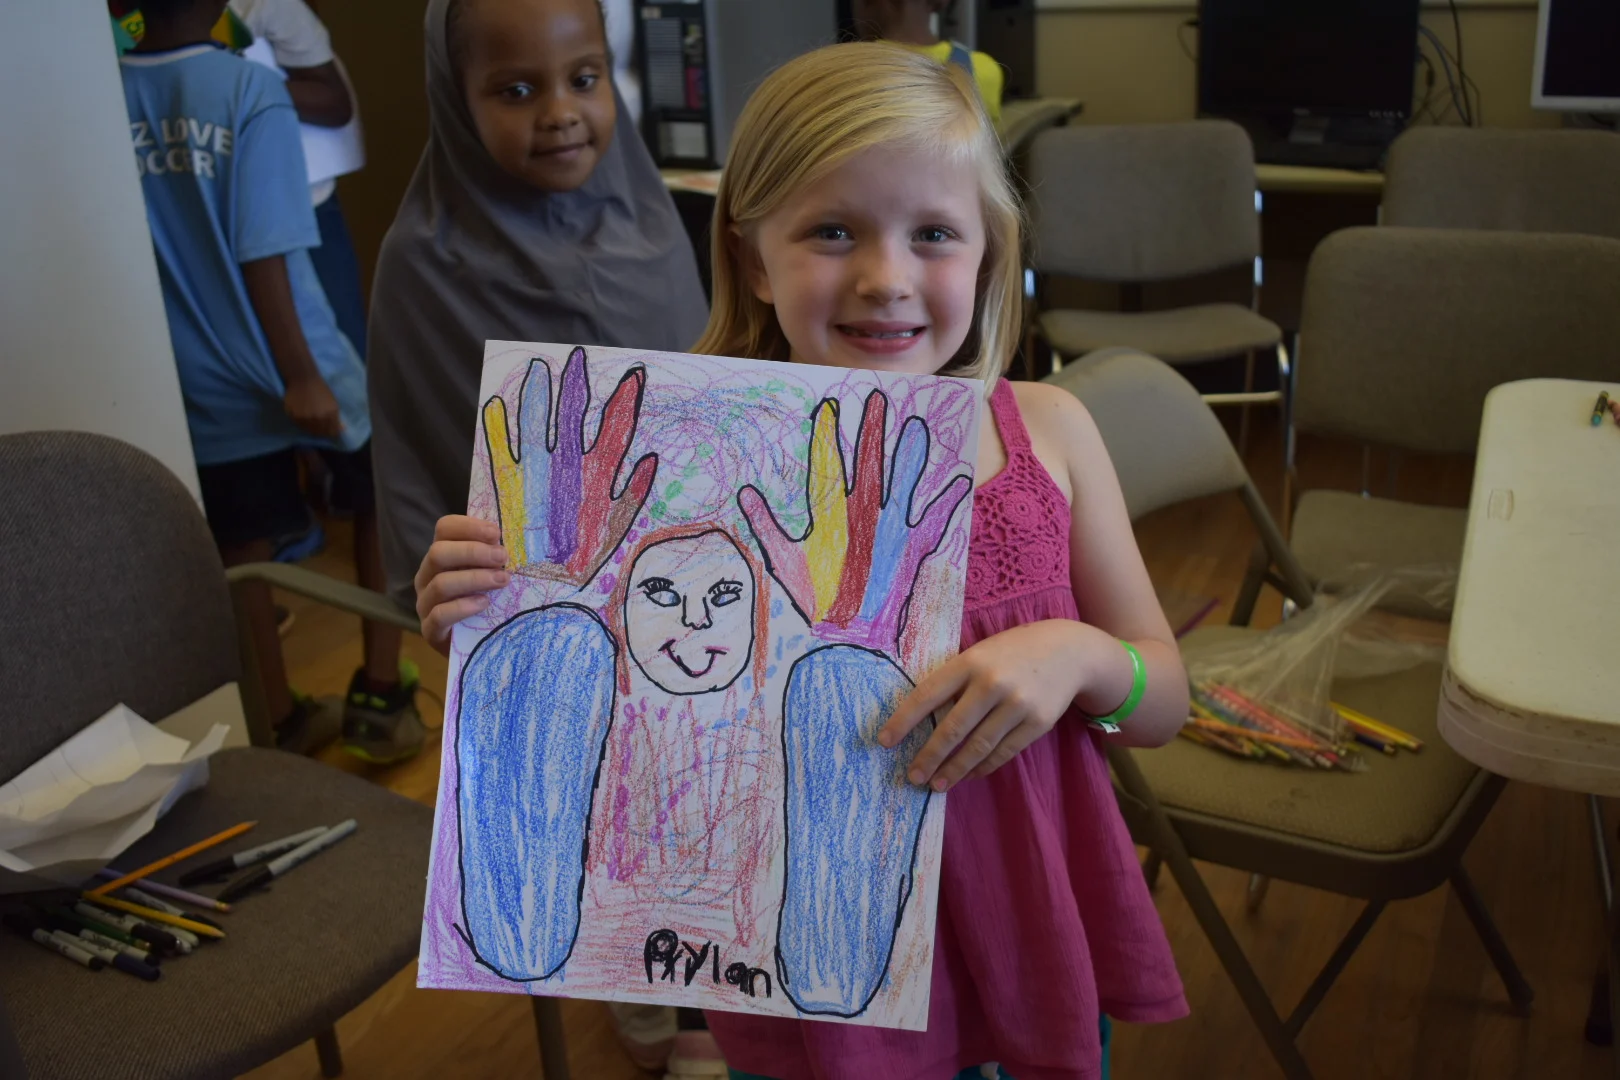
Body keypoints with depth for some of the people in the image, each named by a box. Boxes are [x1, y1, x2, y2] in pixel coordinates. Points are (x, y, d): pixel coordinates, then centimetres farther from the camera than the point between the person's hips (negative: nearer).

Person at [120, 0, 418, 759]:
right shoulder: (251, 91, -15)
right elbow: (263, 256, -20)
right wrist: (304, 377, -16)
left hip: (202, 381, 4)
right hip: (291, 366, -4)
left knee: (242, 554, 12)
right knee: (380, 509, 17)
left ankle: (279, 721, 23)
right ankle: (379, 690, 20)